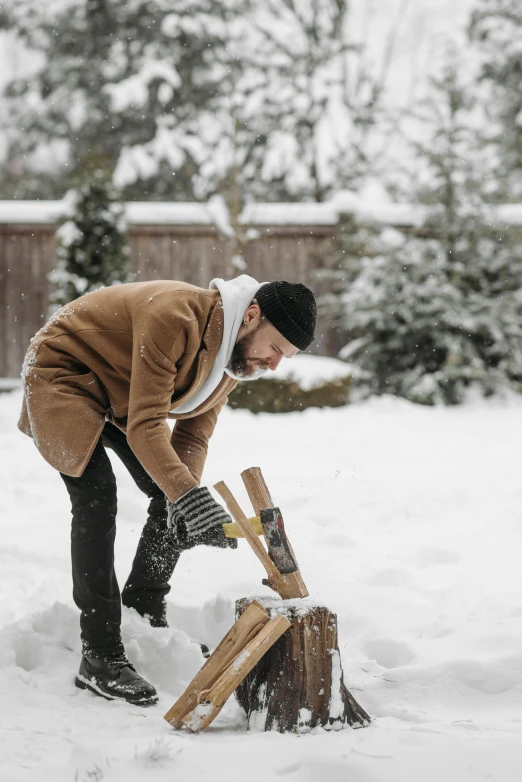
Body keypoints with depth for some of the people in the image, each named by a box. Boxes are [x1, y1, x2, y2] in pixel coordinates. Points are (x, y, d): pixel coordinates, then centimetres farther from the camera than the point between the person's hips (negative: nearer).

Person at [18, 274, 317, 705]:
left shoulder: (232, 352, -8)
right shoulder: (174, 317, -37)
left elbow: (193, 435, -5)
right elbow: (145, 425, -39)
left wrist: (186, 500, -21)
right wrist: (189, 495, -47)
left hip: (117, 394, 9)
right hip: (62, 374, -9)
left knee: (170, 498, 3)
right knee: (96, 496, -23)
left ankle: (146, 617, 23)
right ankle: (100, 657, -23)